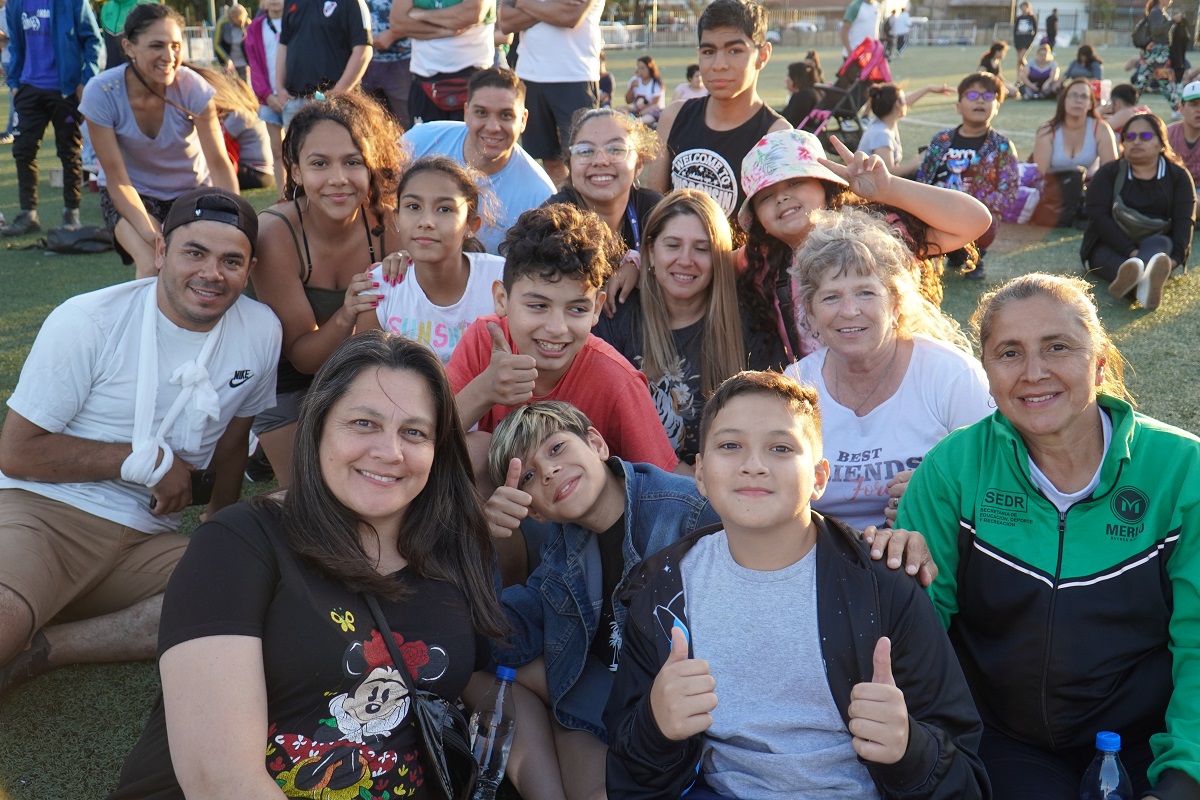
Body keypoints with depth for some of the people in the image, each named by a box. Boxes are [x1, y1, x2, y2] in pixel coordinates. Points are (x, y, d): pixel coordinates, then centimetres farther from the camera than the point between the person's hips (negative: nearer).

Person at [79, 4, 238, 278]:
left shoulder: (193, 87, -23)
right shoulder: (101, 93, -23)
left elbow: (220, 165, -22)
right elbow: (117, 179, -20)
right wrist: (151, 234, -34)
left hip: (192, 188, 2)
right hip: (133, 193, -1)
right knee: (153, 267, -28)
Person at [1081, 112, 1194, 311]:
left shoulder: (1178, 176, 9)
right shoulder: (1108, 173, 5)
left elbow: (1185, 220, -4)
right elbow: (1098, 216, -10)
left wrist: (1176, 256, -26)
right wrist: (1130, 251, -26)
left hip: (1158, 244, 1)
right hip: (1111, 246, 0)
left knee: (1158, 244, -33)